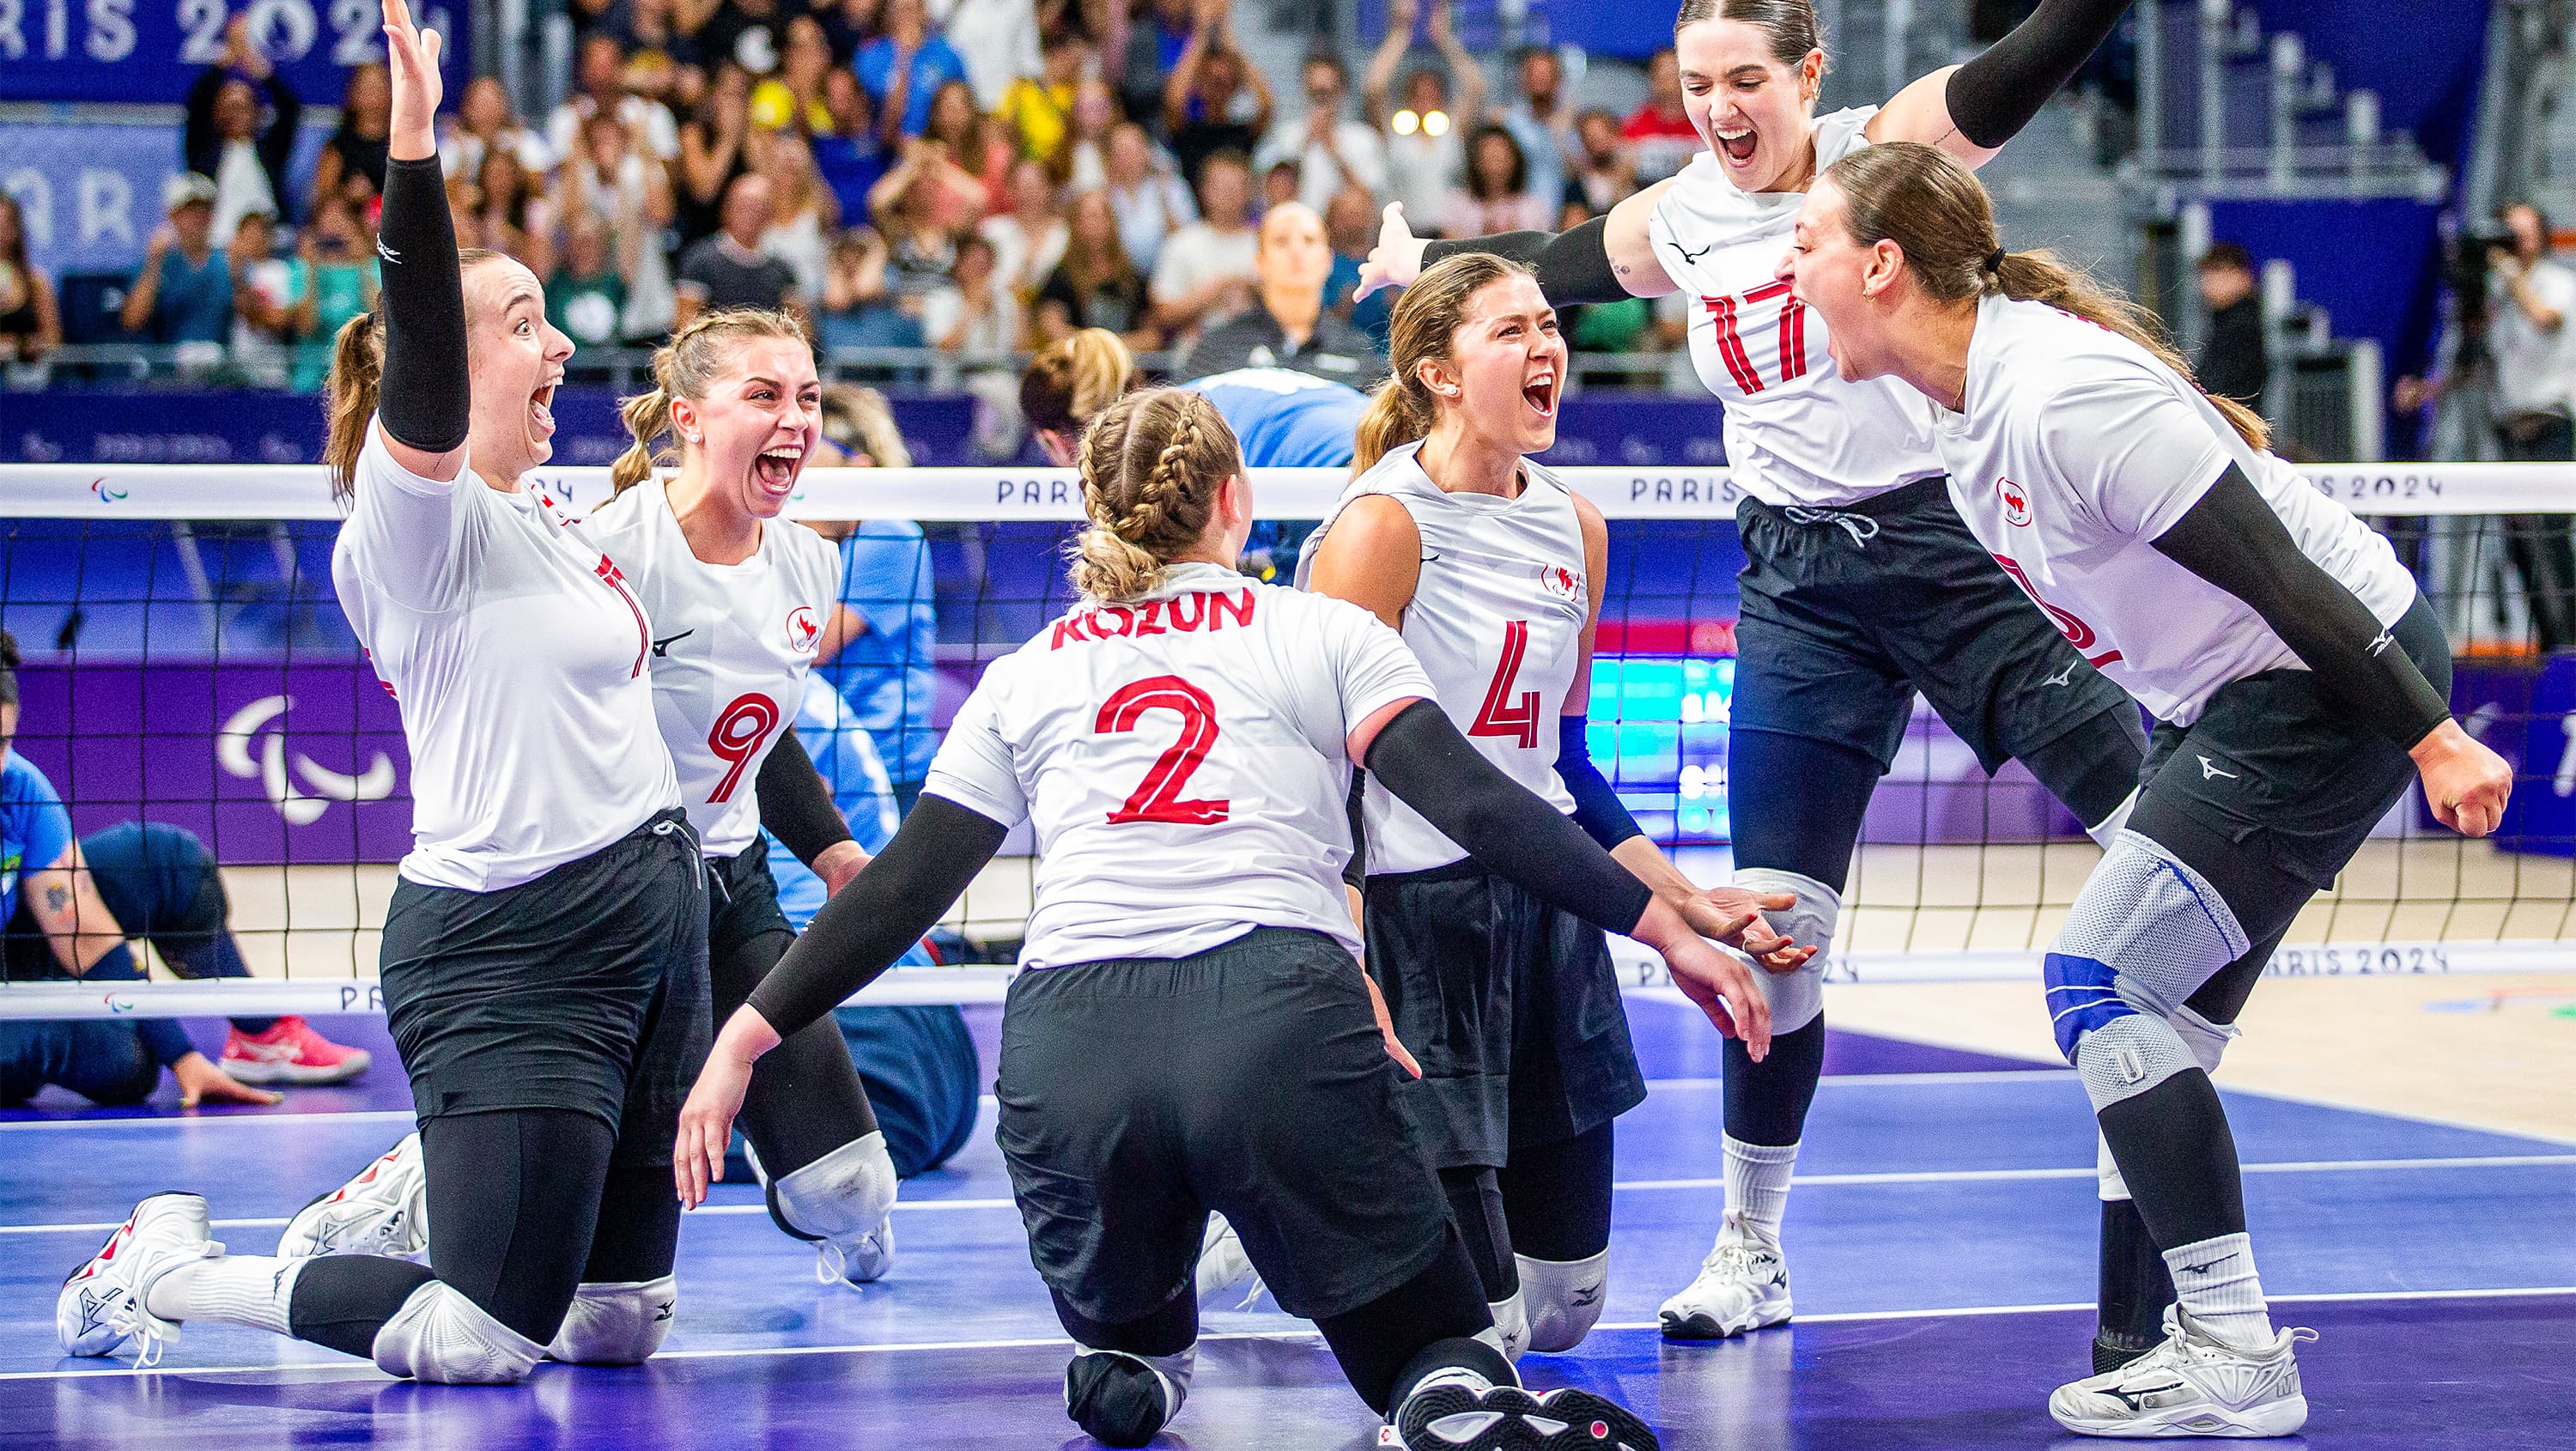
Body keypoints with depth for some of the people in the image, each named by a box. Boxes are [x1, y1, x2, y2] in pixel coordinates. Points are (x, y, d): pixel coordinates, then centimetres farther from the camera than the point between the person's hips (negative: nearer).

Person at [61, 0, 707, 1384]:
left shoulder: (544, 513, 13)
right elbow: (423, 362, -33)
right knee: (477, 1346, -10)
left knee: (620, 1325, 8)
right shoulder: (417, 518, -14)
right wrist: (412, 142, -42)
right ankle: (167, 1267, 8)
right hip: (505, 954, -9)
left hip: (648, 917, 9)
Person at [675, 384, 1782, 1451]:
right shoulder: (1323, 635, 15)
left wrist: (746, 1037, 21)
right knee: (1434, 1357, 2)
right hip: (1281, 1023, -3)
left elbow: (903, 890, 16)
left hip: (1067, 1038, 3)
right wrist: (1664, 927, 3)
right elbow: (1476, 805, 4)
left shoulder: (1023, 679, 20)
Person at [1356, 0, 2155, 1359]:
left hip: (1951, 539, -3)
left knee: (2164, 824, -14)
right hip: (1799, 585, 3)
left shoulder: (1888, 150, -7)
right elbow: (1542, 266, 27)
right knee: (1774, 928, 1)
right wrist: (1420, 262, 42)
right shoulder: (1674, 224, 6)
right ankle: (1750, 1249, 12)